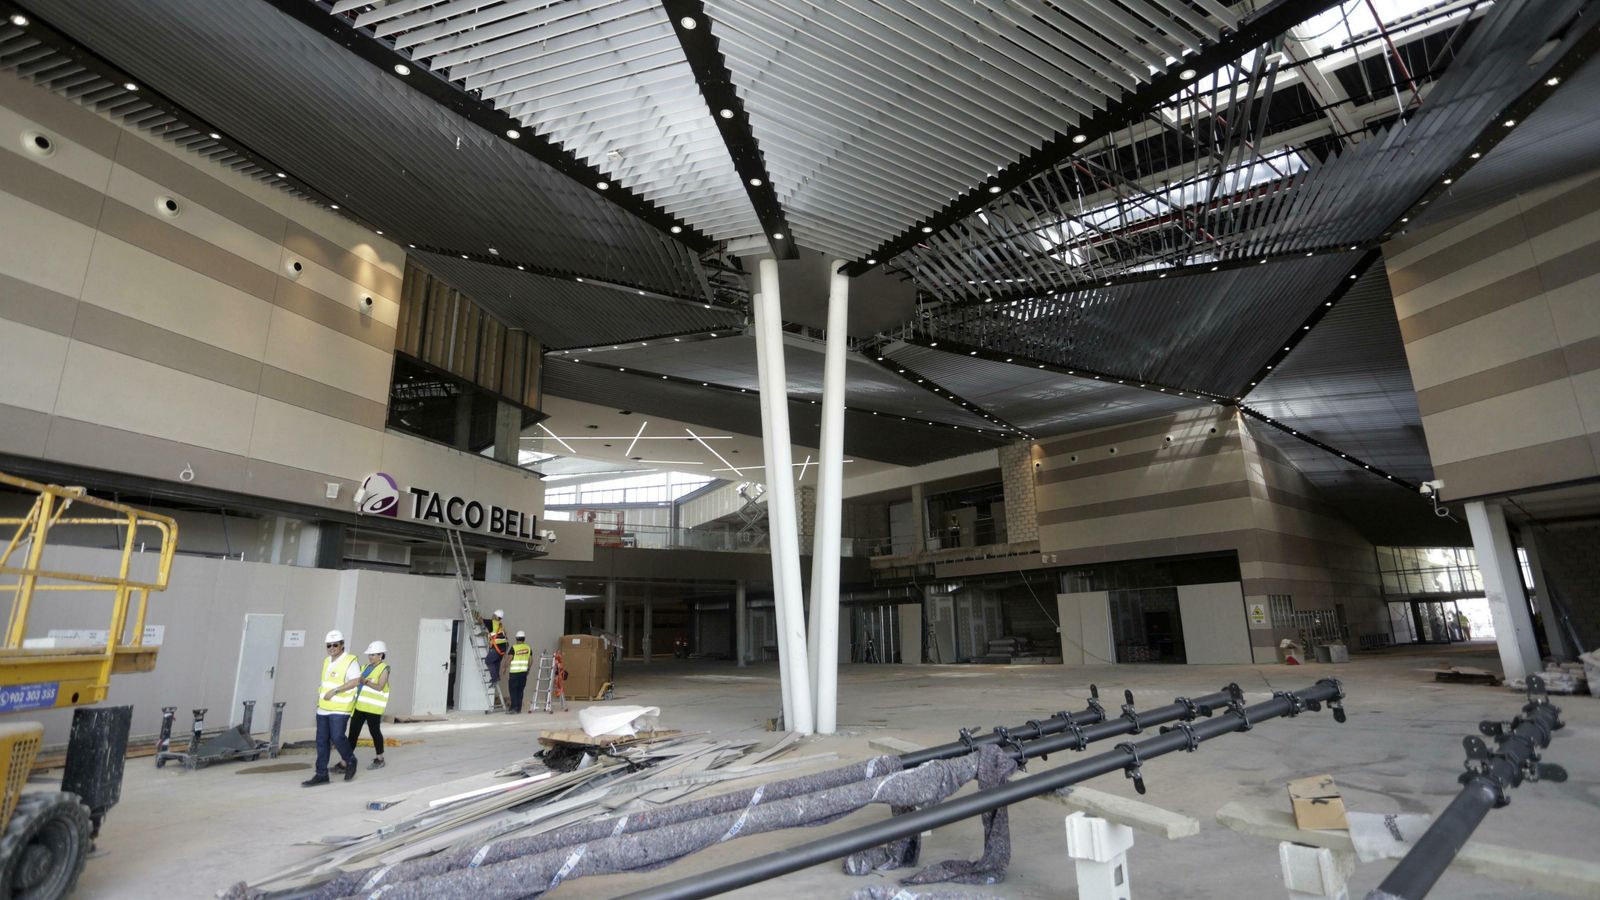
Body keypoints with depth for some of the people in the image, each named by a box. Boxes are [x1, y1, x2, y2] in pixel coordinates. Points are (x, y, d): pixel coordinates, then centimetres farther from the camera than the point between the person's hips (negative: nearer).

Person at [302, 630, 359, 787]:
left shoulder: (350, 660, -11)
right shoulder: (327, 661, 13)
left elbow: (355, 681, -20)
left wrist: (334, 691, -22)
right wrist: (321, 694, 14)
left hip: (340, 709, -7)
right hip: (323, 708, 7)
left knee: (337, 737, -11)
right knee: (322, 741, 6)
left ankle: (350, 761, 14)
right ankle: (321, 774, 13)